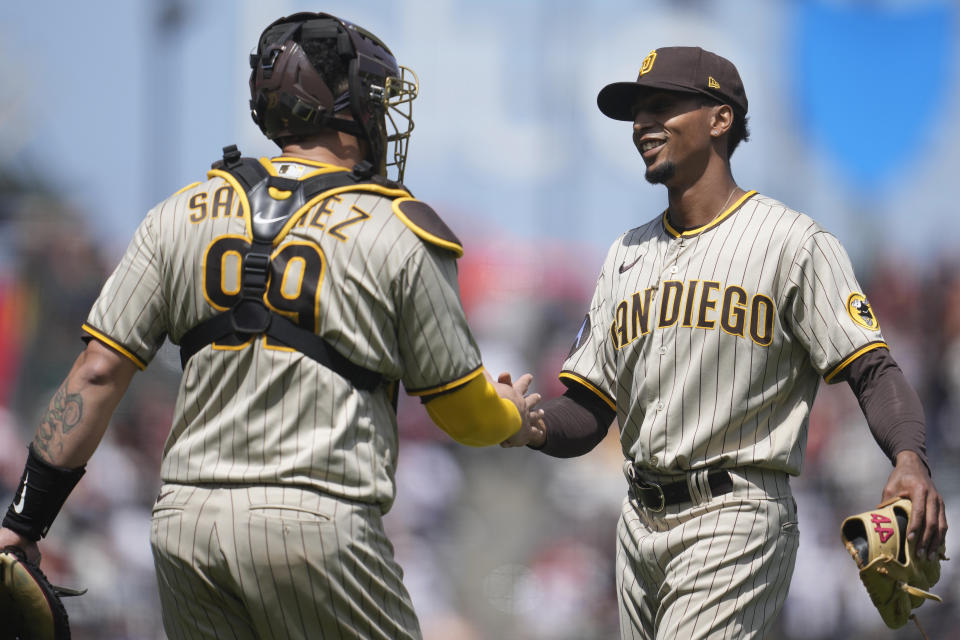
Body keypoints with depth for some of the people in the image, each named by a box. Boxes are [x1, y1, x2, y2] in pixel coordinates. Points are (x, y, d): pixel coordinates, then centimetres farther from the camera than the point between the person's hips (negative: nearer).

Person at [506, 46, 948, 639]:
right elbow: (587, 415, 16)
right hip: (641, 521, 7)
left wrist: (911, 460, -31)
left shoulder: (794, 243, -2)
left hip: (735, 521, -7)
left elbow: (872, 368, -11)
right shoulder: (627, 254, 19)